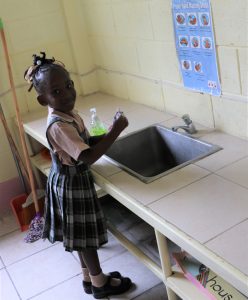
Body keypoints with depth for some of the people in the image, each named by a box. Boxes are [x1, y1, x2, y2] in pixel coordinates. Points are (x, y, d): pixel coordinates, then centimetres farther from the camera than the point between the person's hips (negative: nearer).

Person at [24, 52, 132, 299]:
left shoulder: (68, 114, 1)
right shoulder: (58, 126, -30)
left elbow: (83, 143, 14)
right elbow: (88, 157, -36)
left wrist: (105, 135, -3)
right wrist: (115, 132, -31)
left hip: (74, 180, 9)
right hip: (71, 183, -9)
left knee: (81, 233, 21)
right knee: (85, 234, 8)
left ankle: (89, 276, 39)